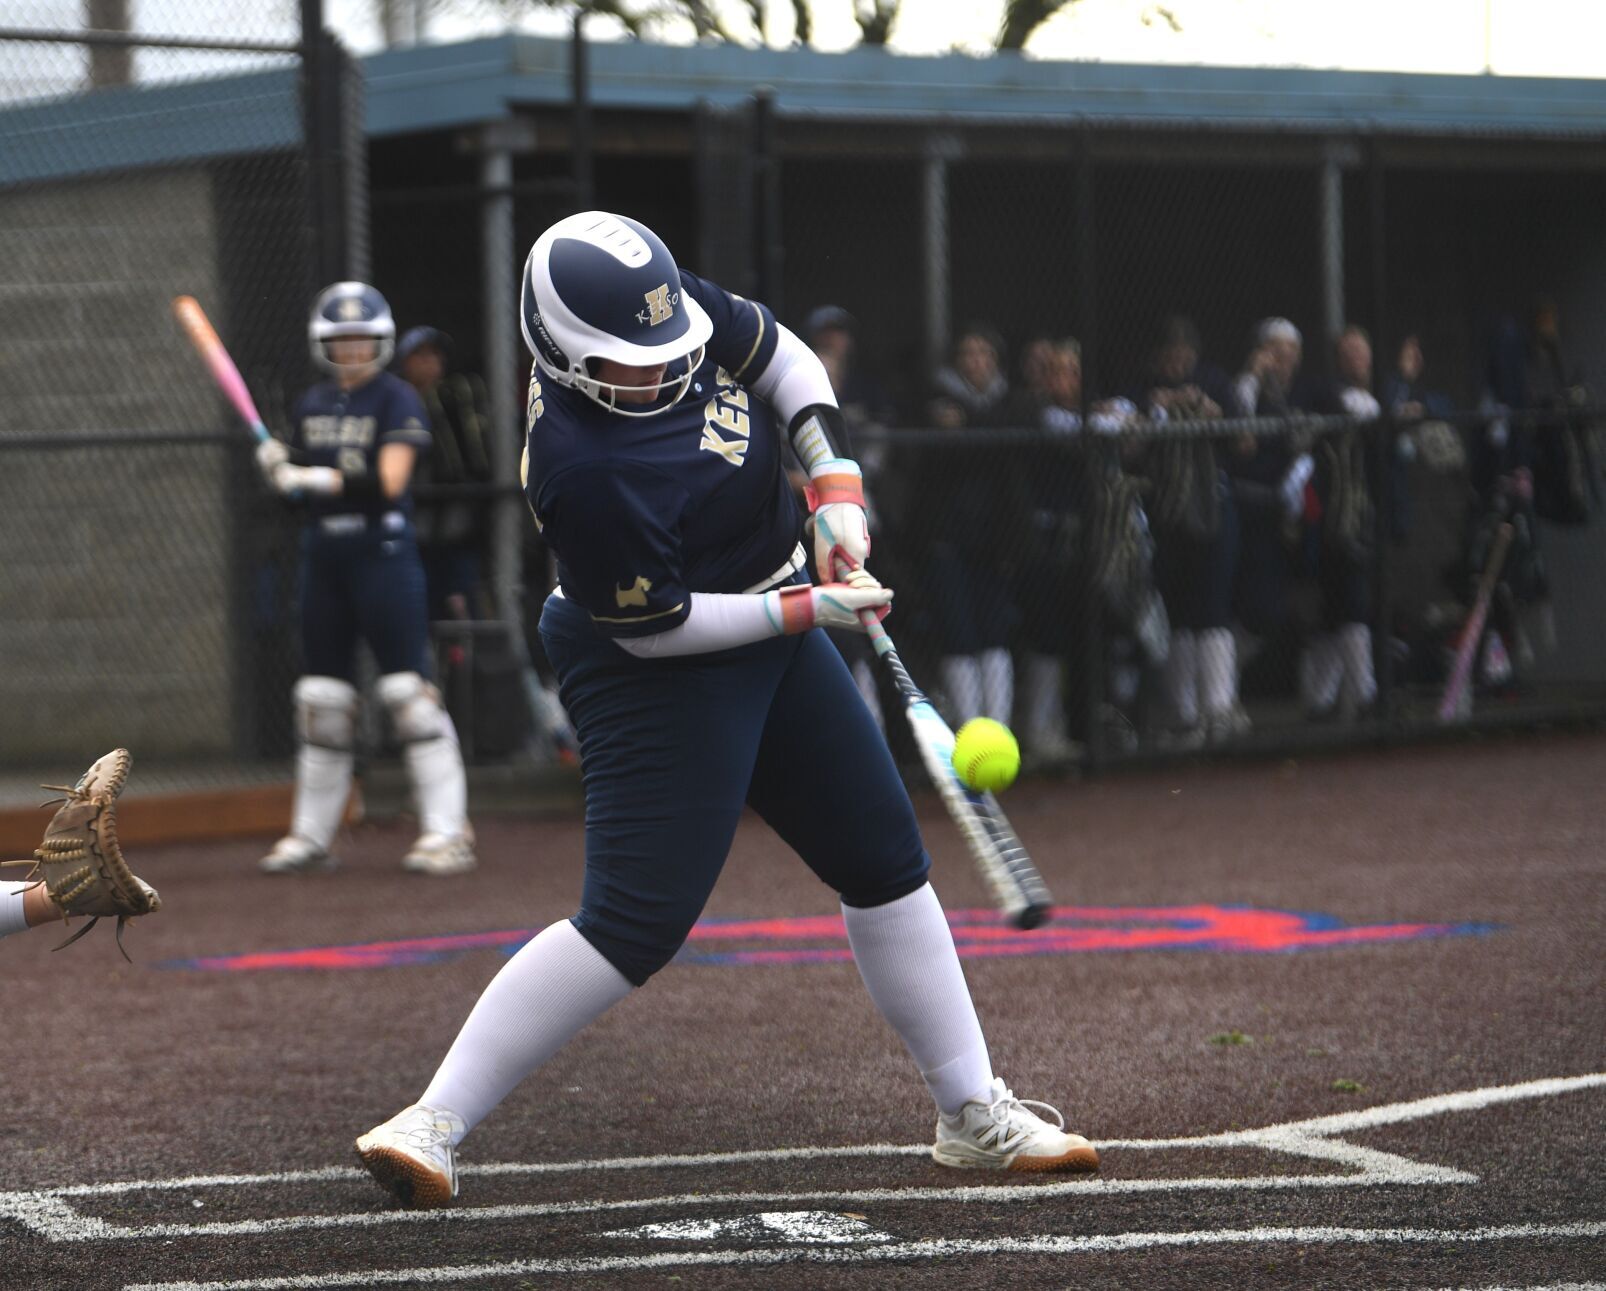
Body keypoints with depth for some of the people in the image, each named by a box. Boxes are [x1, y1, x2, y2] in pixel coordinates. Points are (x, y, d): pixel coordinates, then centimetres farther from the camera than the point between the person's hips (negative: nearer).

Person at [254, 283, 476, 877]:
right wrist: (278, 466, -3)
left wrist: (318, 478, -26)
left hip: (382, 553, -6)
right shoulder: (312, 404, 13)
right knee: (322, 694, 9)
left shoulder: (396, 399, -6)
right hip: (323, 555, 6)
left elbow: (389, 480, -18)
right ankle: (311, 835, 15)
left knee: (408, 688, -10)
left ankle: (447, 830, -8)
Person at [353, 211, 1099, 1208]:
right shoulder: (587, 472, -31)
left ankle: (975, 1114, 22)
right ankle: (432, 1126, -13)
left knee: (884, 861, 12)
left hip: (771, 631, 9)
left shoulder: (670, 308, -10)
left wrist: (837, 490, -6)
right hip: (656, 669, -9)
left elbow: (782, 358, 7)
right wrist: (806, 611, -18)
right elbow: (653, 628, -24)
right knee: (637, 920, -18)